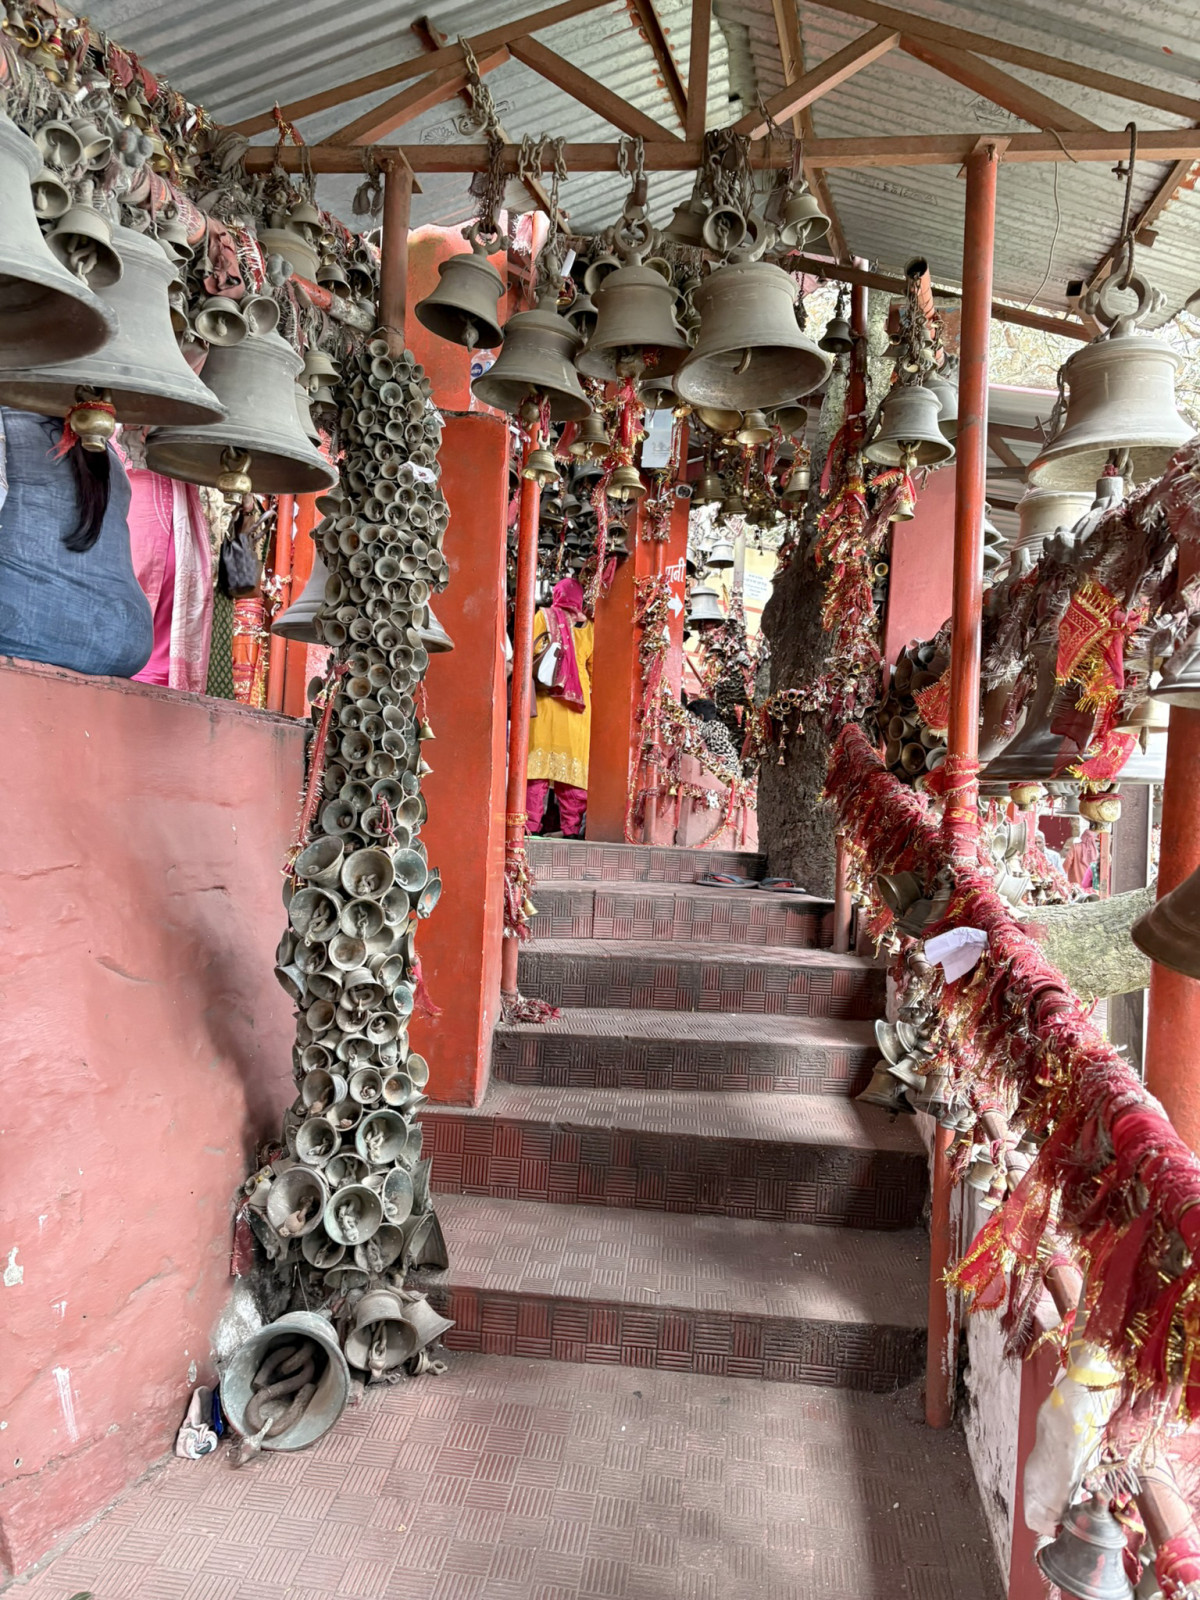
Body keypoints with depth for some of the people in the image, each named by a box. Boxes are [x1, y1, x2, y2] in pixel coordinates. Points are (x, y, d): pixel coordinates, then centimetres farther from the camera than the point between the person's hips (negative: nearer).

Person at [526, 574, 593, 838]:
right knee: (573, 764, 2)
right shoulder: (587, 626, 8)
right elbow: (593, 669, 9)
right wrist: (588, 691, 20)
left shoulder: (543, 617, 5)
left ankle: (531, 824, -8)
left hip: (545, 700, -1)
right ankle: (572, 828, 1)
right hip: (577, 705, 1)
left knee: (539, 761, -3)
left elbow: (528, 656, 2)